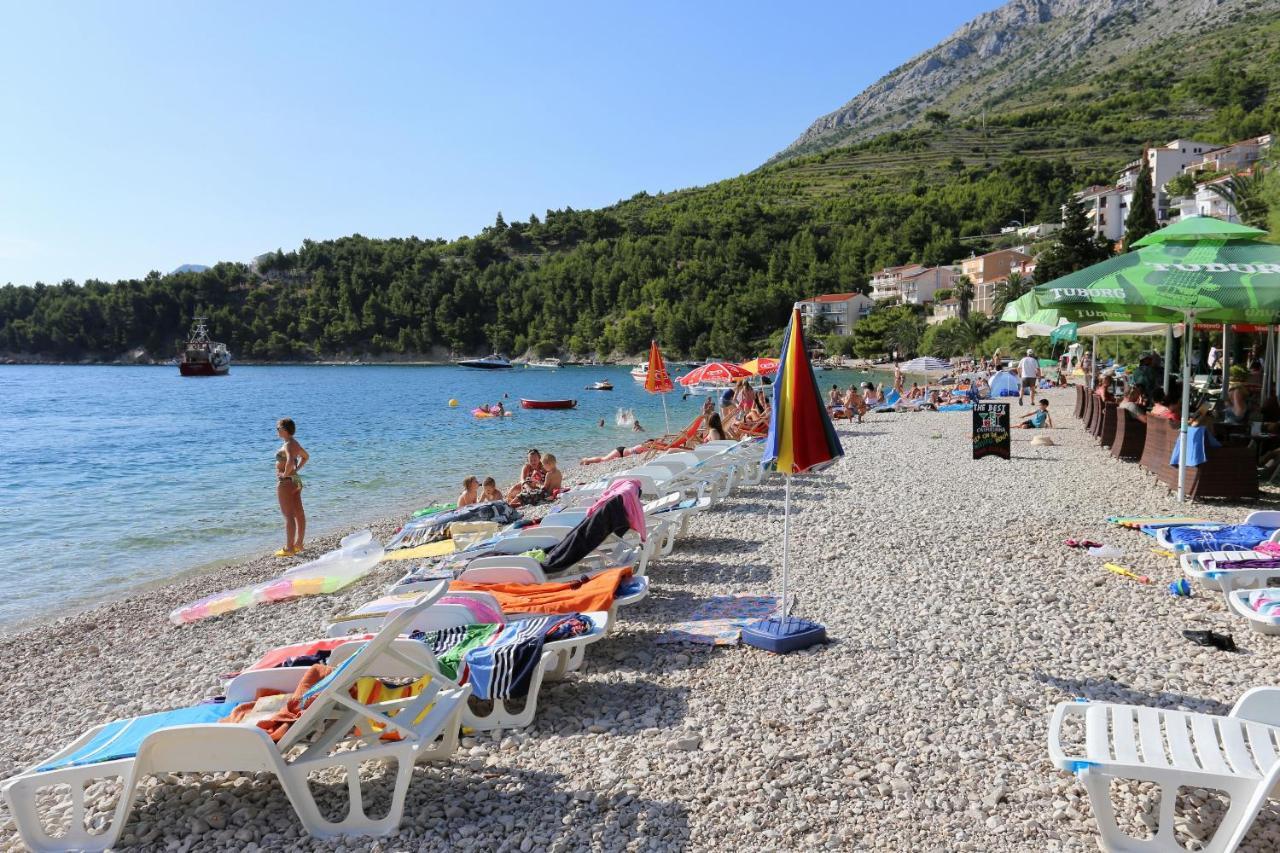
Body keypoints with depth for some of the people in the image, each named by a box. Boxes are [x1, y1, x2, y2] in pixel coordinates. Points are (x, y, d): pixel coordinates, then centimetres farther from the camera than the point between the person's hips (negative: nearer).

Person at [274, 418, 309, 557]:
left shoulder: (288, 445, -17)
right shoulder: (295, 443, 11)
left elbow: (290, 461, -35)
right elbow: (306, 456, 27)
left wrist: (285, 474, -21)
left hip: (286, 482, -10)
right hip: (296, 480, 10)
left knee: (288, 515, -6)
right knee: (299, 514, 12)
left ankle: (289, 548, -4)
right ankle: (299, 544, 20)